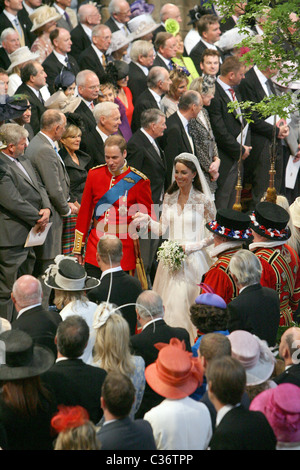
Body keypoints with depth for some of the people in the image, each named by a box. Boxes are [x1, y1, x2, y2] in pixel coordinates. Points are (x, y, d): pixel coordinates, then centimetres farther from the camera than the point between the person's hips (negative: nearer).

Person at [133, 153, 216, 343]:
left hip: (193, 260, -5)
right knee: (166, 305, 4)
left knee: (184, 305, -7)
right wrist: (148, 220, -8)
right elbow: (162, 229, 10)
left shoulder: (203, 200, -5)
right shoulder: (169, 198, 10)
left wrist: (189, 246, -12)